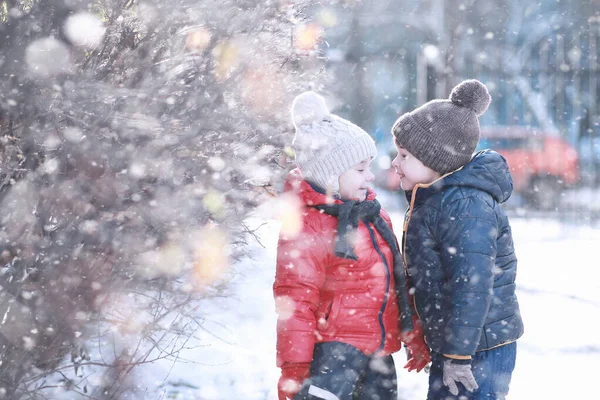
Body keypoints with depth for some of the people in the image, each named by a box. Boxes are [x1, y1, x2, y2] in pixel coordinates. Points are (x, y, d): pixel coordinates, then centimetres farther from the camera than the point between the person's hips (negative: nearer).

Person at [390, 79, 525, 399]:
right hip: (449, 342, 11)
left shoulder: (464, 206, -22)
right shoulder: (434, 199, 12)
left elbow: (472, 286, -26)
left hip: (480, 349, -11)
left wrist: (459, 356, -24)